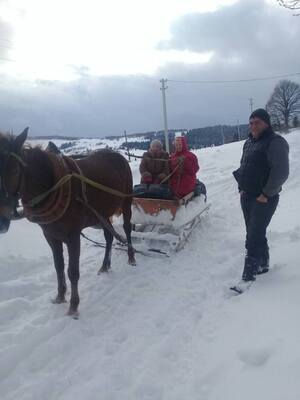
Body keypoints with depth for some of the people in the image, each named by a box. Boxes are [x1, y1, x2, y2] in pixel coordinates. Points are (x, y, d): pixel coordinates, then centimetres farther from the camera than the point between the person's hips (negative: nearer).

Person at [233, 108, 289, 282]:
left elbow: (281, 172, -20)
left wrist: (266, 194, -17)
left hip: (264, 199, -8)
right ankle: (263, 263, 32)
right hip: (247, 196, 8)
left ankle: (249, 274, -3)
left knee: (254, 236, -9)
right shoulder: (249, 142, 13)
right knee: (254, 233, 16)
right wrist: (242, 188, 11)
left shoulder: (275, 142, -12)